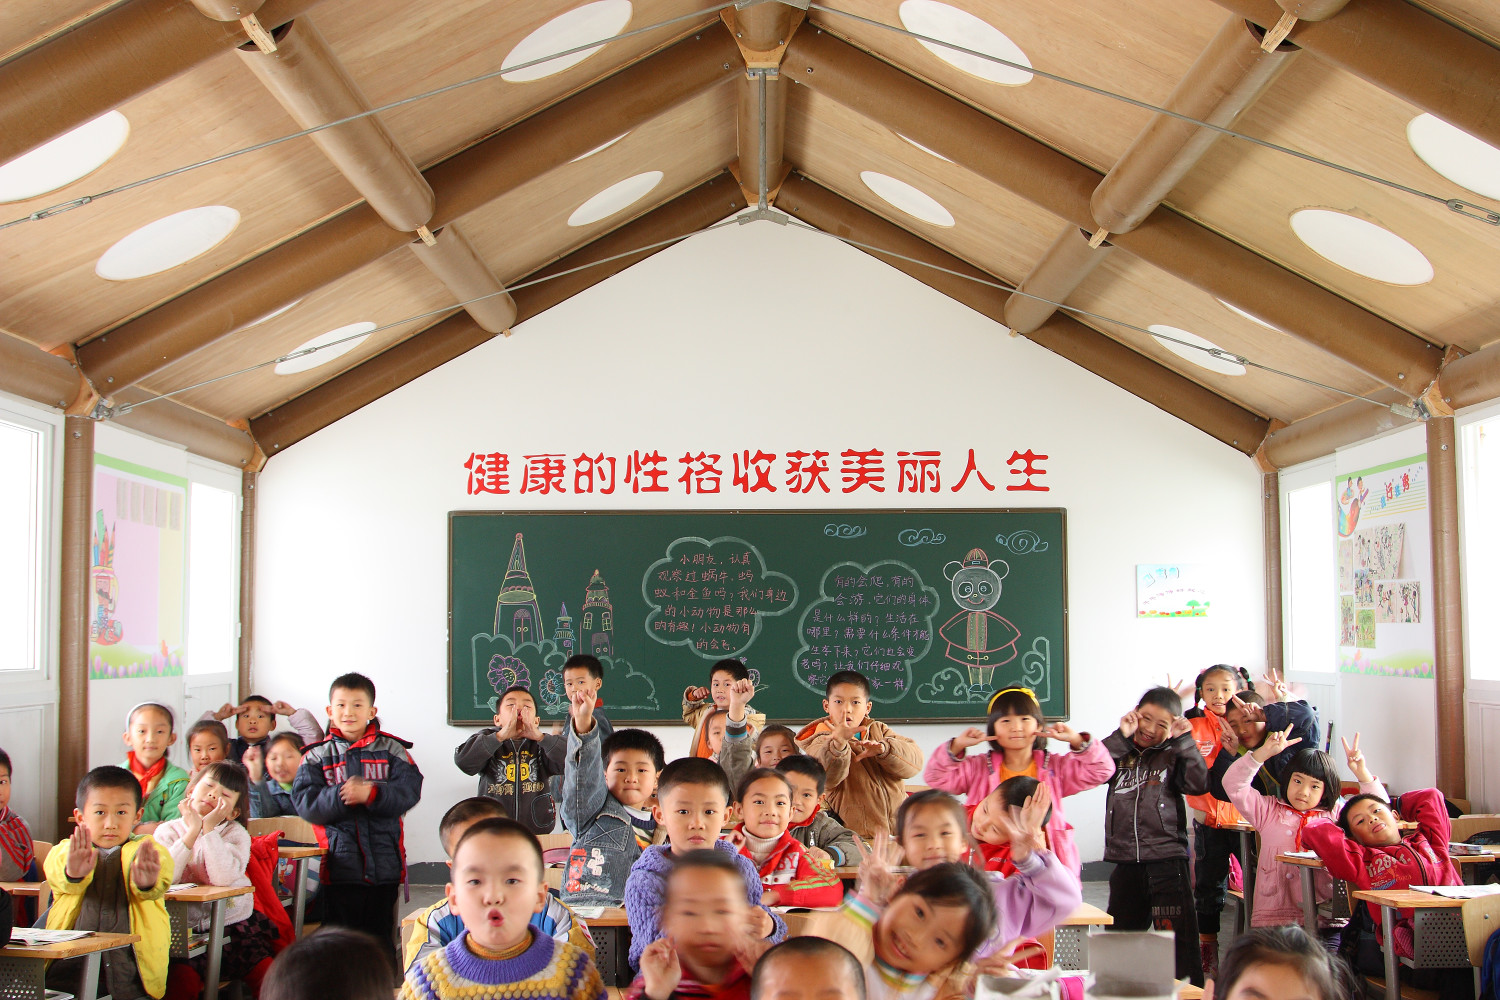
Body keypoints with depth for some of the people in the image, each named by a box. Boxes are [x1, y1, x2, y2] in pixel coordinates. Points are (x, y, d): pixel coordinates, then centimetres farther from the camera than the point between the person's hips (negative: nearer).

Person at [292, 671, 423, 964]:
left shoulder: (392, 750, 4)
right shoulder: (317, 756, 5)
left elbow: (409, 791, -8)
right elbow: (305, 803, -5)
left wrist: (372, 793, -23)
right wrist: (339, 797, -20)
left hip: (384, 865, 0)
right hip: (339, 866, 0)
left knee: (381, 938, 11)